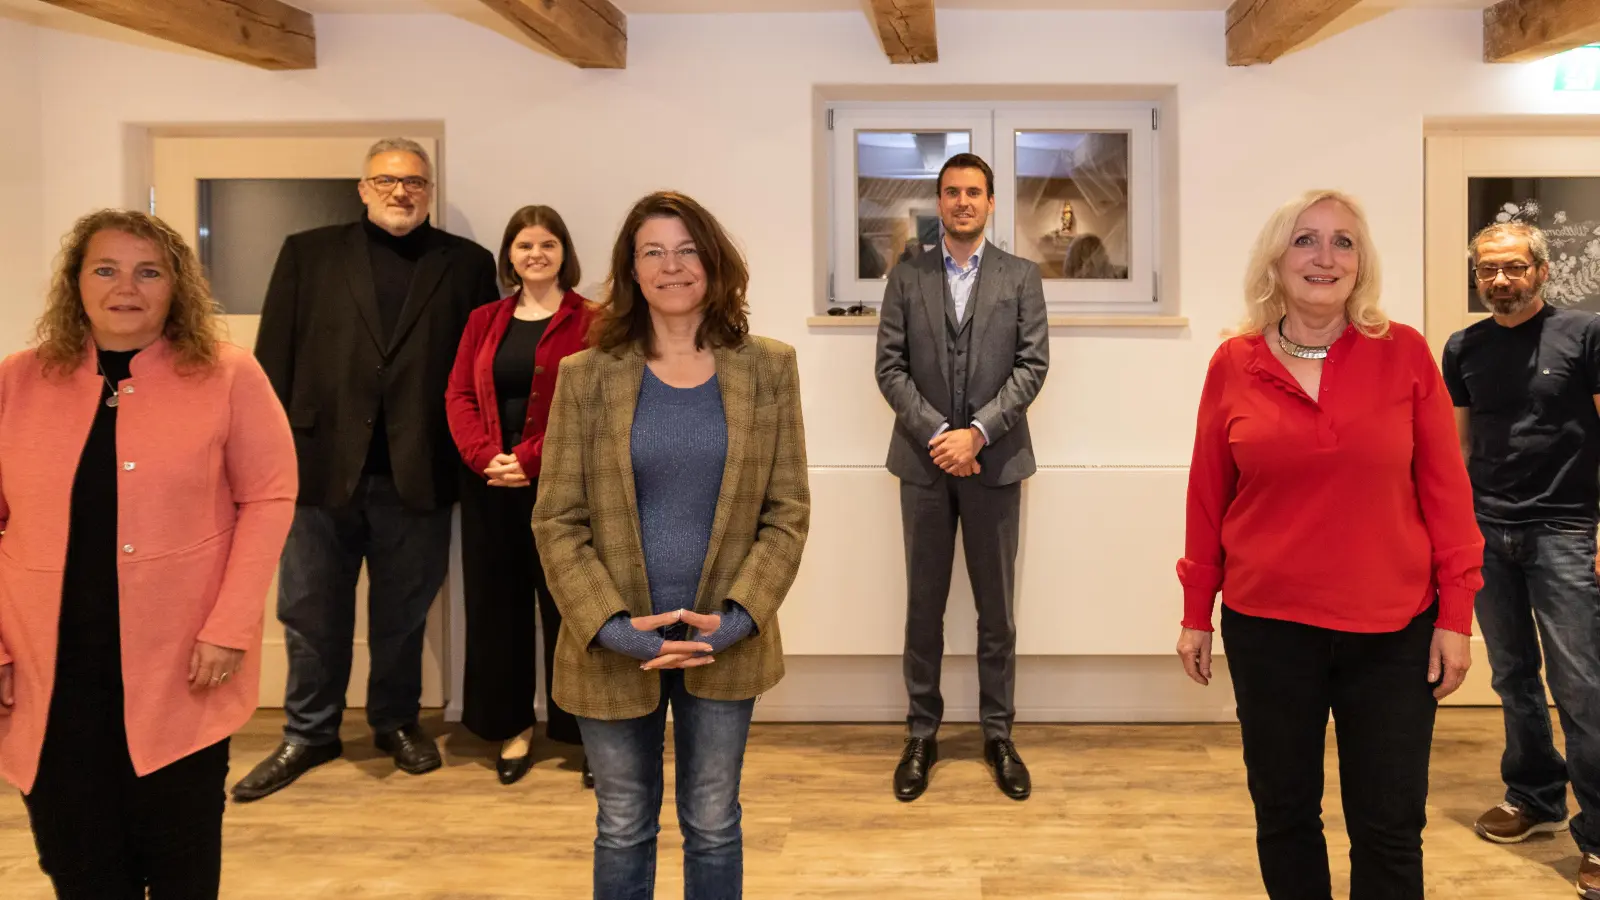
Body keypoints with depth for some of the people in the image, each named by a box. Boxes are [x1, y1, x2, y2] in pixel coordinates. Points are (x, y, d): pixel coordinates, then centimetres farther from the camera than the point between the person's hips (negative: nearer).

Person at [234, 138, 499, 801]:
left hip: (417, 474, 0)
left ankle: (397, 721, 31)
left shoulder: (466, 265, 6)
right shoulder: (309, 253, 8)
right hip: (320, 465, 1)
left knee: (403, 614, 12)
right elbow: (274, 358, 4)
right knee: (311, 613, 9)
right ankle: (309, 733, 26)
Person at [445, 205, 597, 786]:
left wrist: (530, 459, -17)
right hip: (490, 486, 4)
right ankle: (514, 728, 22)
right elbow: (459, 396, 4)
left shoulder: (588, 323, -2)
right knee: (498, 605, 9)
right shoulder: (483, 322, 12)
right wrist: (485, 457, -13)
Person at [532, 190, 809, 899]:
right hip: (614, 647, 0)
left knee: (713, 827, 15)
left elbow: (788, 510, -1)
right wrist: (611, 627, -16)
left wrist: (737, 618, -13)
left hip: (724, 644, 1)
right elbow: (556, 520, -4)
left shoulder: (768, 369, 0)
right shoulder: (586, 375, -3)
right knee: (623, 830, 14)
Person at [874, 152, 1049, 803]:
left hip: (995, 461, 0)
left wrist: (977, 432, -14)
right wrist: (936, 433, -12)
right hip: (924, 461, 1)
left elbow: (1032, 365, -3)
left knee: (996, 608, 7)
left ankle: (998, 734, 19)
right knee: (924, 604, 7)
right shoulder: (906, 278, 6)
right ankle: (922, 733, 18)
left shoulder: (1021, 277, 5)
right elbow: (890, 367, 0)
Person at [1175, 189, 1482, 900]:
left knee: (1390, 828, 8)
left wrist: (1455, 615, -3)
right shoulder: (1233, 364, -1)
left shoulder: (1405, 354, -3)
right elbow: (1207, 496, 4)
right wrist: (1195, 613, 7)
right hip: (1266, 627, 1)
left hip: (1393, 632, 0)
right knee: (1282, 814, 14)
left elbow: (1446, 490, -1)